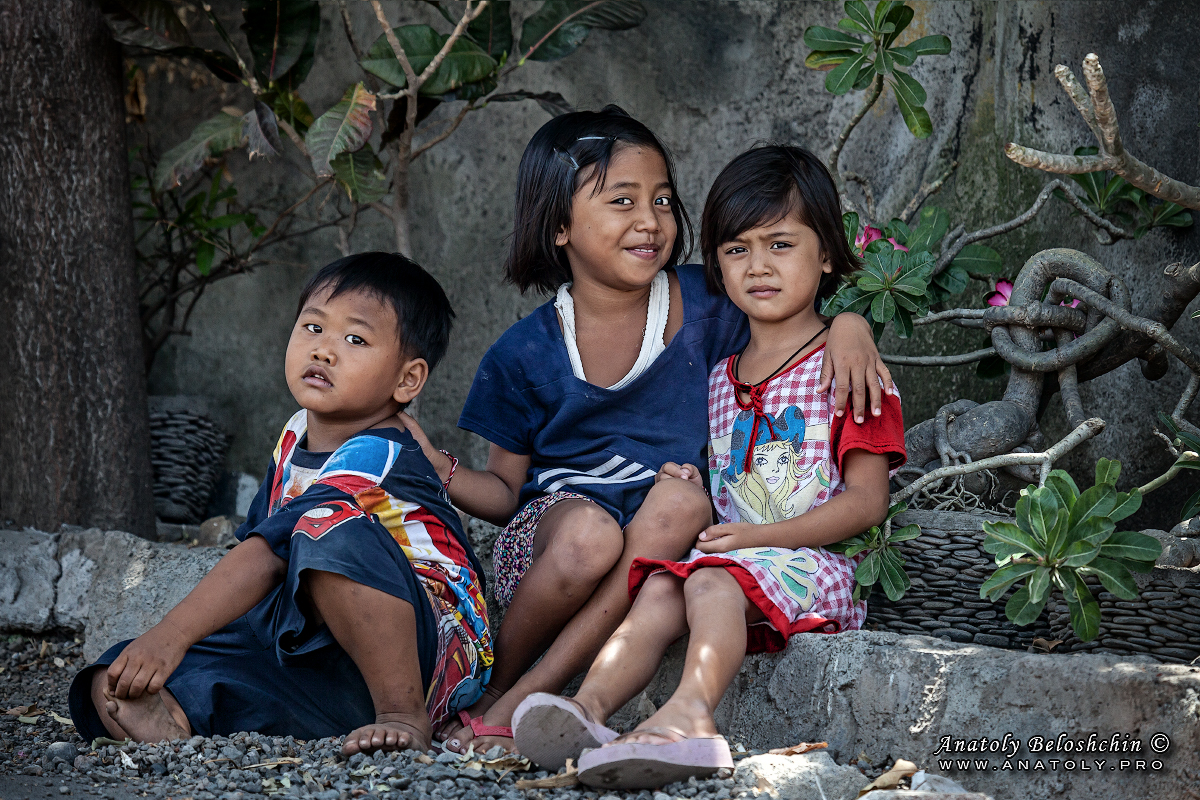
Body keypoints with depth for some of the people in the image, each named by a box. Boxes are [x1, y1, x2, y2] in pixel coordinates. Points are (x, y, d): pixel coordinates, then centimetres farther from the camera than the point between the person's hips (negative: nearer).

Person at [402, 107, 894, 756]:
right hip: (552, 520, -2)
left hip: (657, 536, 2)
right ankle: (486, 687, -10)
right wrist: (438, 471, -15)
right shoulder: (524, 356, -2)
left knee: (683, 498, -34)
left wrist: (849, 323, -14)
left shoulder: (702, 305, -1)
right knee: (590, 530, -38)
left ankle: (514, 704, -29)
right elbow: (506, 490, 6)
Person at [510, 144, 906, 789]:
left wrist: (758, 535, -15)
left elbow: (867, 501, -7)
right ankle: (590, 702, -48)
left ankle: (690, 710, -60)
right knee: (659, 590, -25)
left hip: (813, 561, -6)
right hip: (724, 550, 6)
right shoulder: (720, 375, 22)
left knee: (713, 581, -35)